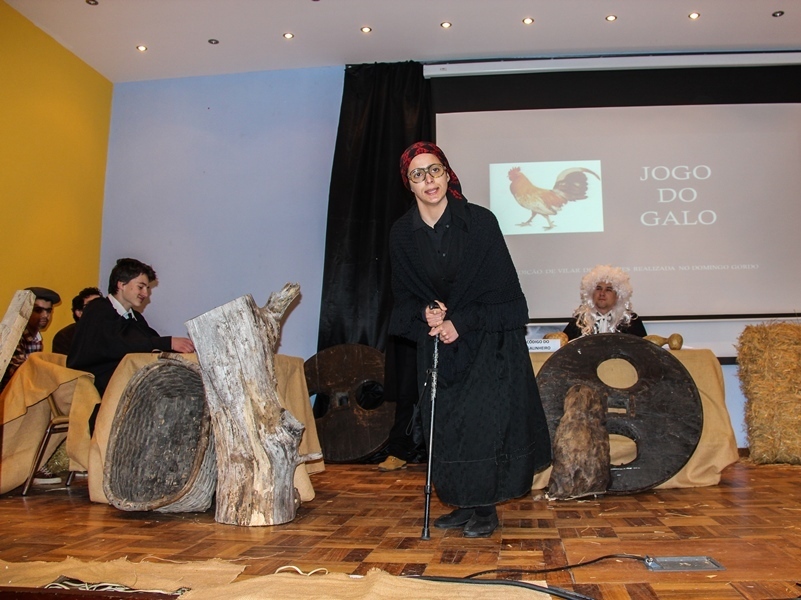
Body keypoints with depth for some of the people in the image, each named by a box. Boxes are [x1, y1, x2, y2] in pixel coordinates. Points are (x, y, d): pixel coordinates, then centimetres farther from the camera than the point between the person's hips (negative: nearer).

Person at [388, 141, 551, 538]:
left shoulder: (480, 221, -13)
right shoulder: (402, 234, -4)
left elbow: (501, 287, -10)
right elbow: (403, 294, 5)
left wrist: (460, 322, -17)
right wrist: (424, 313, -16)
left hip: (488, 340, -3)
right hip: (437, 343, 4)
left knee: (485, 420, -4)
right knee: (446, 426, 5)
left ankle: (485, 509, 10)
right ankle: (465, 504, 18)